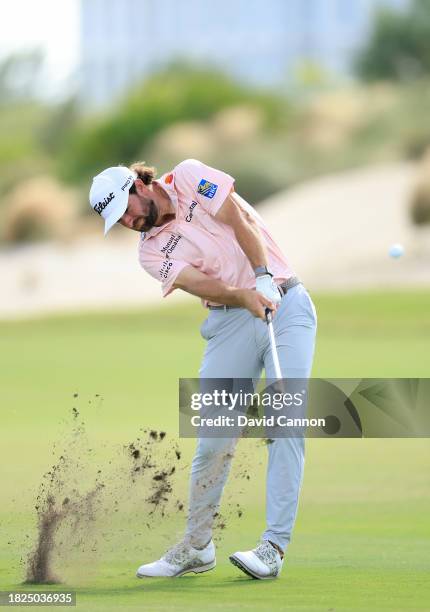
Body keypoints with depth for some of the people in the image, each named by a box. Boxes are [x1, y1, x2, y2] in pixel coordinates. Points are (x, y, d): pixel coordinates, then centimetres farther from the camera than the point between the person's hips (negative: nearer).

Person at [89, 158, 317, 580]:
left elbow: (241, 222, -10)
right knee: (214, 437, -4)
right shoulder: (151, 253, 4)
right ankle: (196, 546, 9)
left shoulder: (189, 178, 0)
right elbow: (202, 284, -12)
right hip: (232, 321, 3)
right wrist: (246, 296, -31)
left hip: (285, 303, -3)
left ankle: (274, 546, -18)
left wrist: (264, 277, -24)